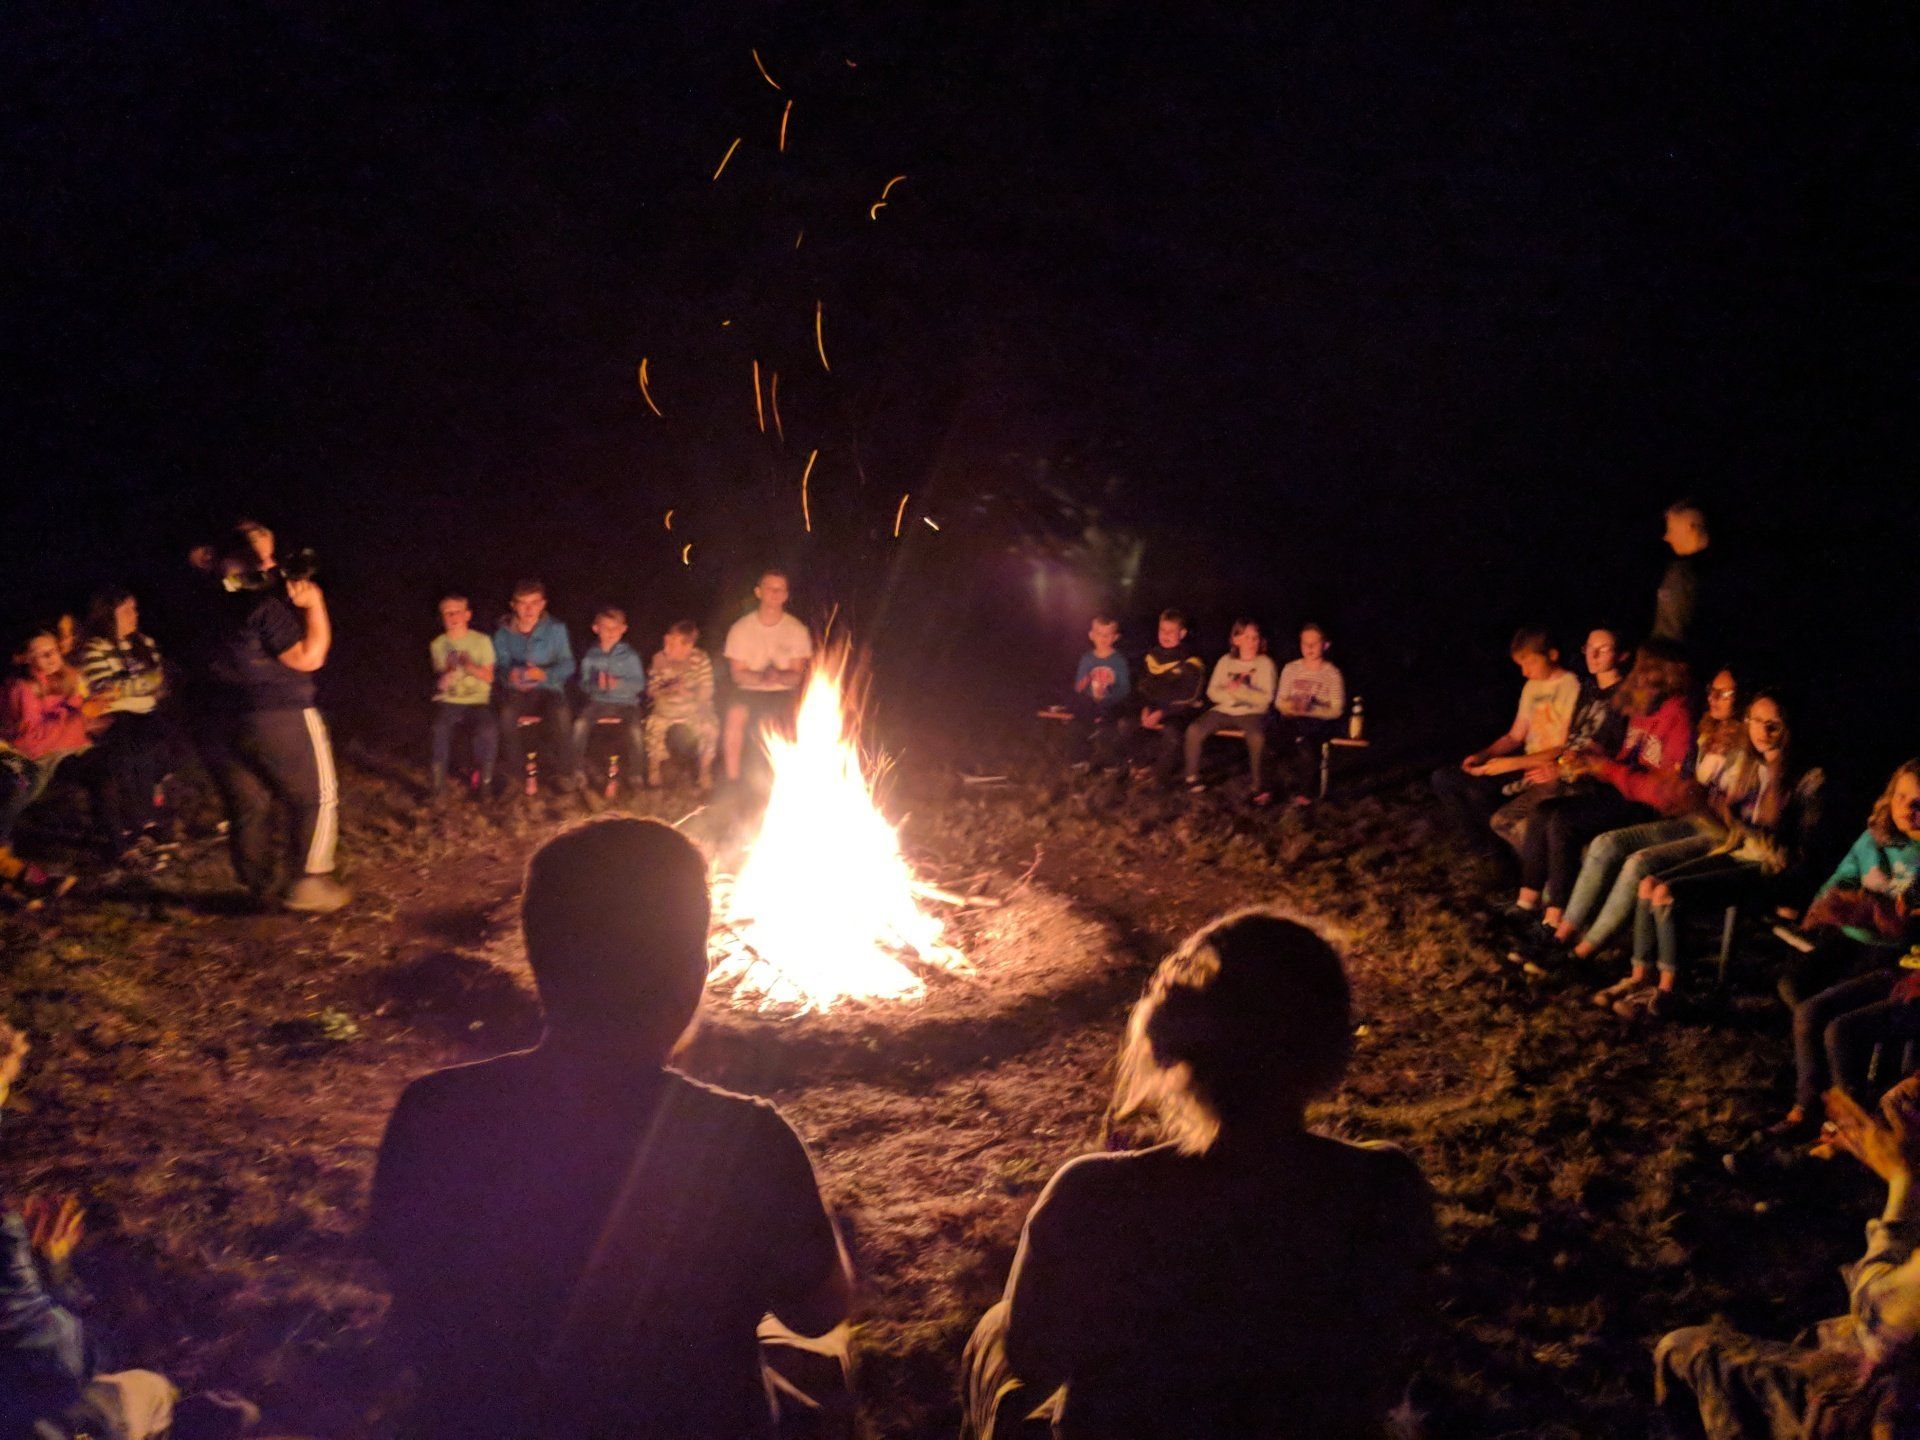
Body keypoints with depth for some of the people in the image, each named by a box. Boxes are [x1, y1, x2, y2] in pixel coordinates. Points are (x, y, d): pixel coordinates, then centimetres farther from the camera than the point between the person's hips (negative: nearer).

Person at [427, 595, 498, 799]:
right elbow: (439, 684, 7)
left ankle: (486, 778, -11)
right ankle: (438, 780, -14)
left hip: (477, 702, -1)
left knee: (488, 729, -32)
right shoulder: (438, 644, 9)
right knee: (439, 728, -32)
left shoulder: (482, 641, 4)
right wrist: (445, 676, -16)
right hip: (448, 702, 1)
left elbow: (489, 677, 0)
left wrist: (470, 666, -18)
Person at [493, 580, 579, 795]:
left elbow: (567, 665, -2)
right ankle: (517, 769, -12)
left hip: (548, 689, -1)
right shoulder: (504, 633, 5)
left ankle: (569, 769, -12)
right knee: (507, 714, -34)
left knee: (561, 714, -34)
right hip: (516, 690, 1)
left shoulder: (555, 629, 2)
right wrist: (509, 675, -24)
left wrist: (544, 674, -22)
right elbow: (499, 667, 2)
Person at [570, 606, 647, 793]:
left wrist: (618, 683, -20)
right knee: (579, 723, -27)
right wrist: (597, 685, -18)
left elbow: (639, 683, -3)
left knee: (634, 728, -30)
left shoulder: (630, 655, 2)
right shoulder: (590, 657, 7)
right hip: (598, 701, 2)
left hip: (626, 702, -2)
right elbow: (584, 684, 5)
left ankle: (634, 774, -9)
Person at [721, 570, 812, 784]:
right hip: (749, 692, 0)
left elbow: (798, 676, -1)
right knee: (735, 714, -33)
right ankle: (732, 779, -28)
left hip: (783, 693, 0)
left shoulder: (797, 630, 3)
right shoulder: (741, 628, 2)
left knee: (771, 720, -34)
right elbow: (737, 674, -2)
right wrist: (762, 677, -23)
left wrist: (779, 676, -25)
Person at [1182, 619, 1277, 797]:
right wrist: (1230, 692, -14)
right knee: (1193, 730, -21)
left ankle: (1259, 786, -24)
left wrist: (1241, 690, -20)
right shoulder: (1226, 661, 12)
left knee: (1257, 736, -36)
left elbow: (1266, 698, -7)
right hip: (1224, 710, 3)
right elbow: (1212, 692, 5)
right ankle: (1192, 777, -4)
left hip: (1252, 713, -3)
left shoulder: (1265, 663, 2)